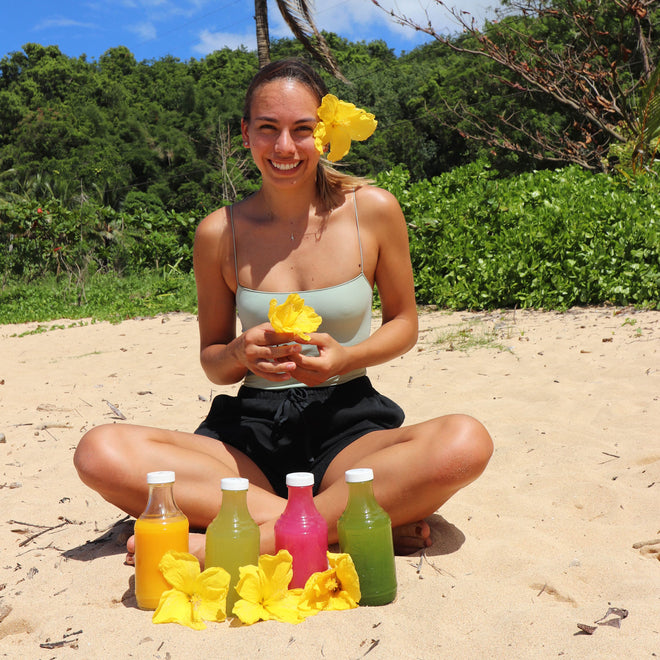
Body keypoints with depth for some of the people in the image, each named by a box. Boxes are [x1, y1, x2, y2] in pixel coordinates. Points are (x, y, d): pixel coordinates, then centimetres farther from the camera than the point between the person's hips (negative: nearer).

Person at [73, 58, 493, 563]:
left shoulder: (374, 210, -2)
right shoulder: (219, 233, 0)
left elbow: (404, 322, 9)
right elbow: (212, 362, 10)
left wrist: (345, 356, -12)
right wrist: (242, 352, -15)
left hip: (349, 428, -1)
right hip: (251, 432, 2)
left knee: (466, 442, -31)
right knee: (101, 452, -24)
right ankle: (358, 522, -26)